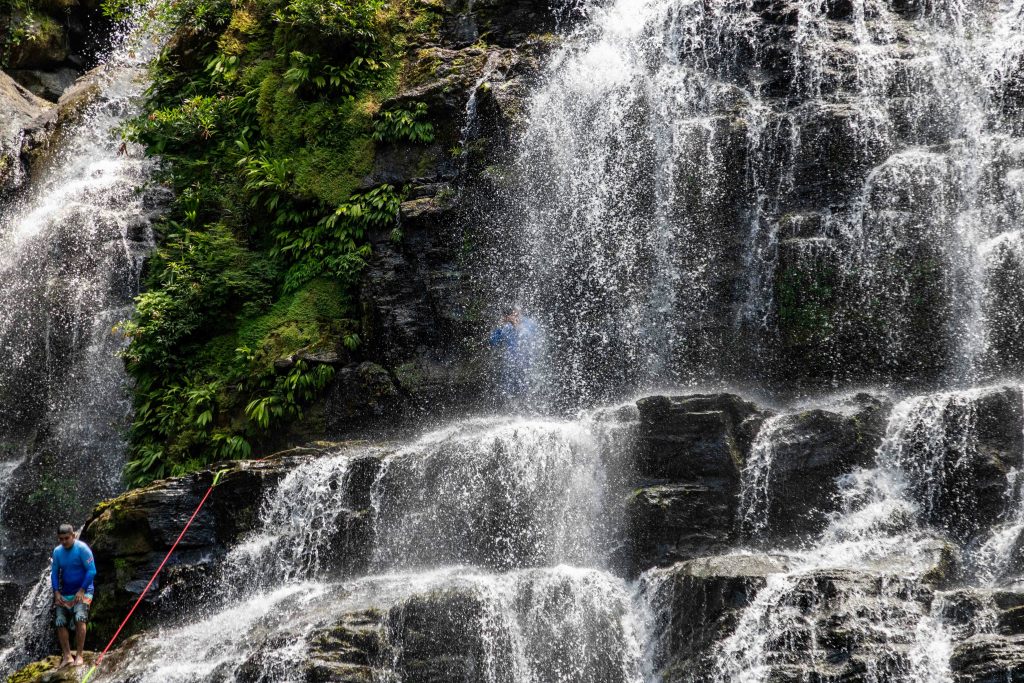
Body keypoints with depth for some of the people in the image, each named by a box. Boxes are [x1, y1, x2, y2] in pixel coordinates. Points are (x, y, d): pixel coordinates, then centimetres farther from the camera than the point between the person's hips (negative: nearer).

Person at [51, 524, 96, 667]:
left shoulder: (82, 548, -11)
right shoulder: (57, 551, 5)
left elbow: (91, 571, -13)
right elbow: (54, 573, 10)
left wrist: (82, 591, -17)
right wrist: (57, 592, -2)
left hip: (82, 591, -6)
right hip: (64, 593, 6)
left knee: (79, 618, -24)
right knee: (61, 623, -6)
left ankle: (79, 655, -21)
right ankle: (67, 656, -1)